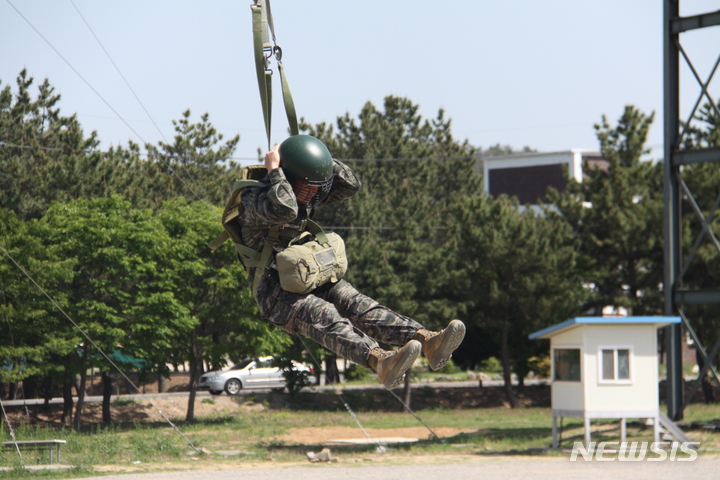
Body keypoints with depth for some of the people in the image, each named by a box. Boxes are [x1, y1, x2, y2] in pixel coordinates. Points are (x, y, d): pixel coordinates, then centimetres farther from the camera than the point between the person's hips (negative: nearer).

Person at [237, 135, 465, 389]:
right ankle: (380, 361, -61)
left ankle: (428, 342, -39)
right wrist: (274, 169, -27)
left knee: (359, 306, -18)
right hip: (274, 291, -8)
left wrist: (321, 158, -2)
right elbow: (283, 209, -38)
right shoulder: (255, 200, -16)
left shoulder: (305, 195, 8)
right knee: (324, 315, -34)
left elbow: (351, 185, 6)